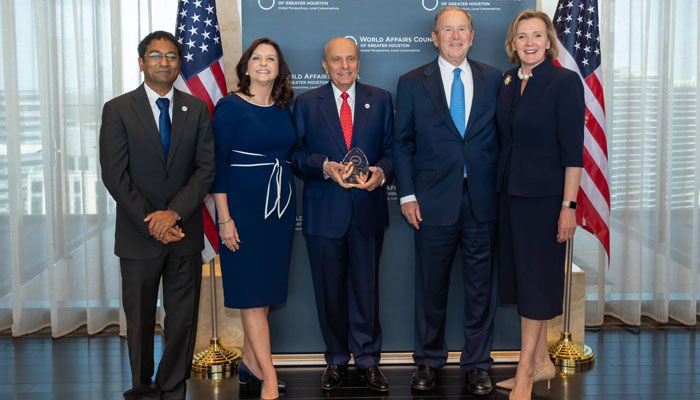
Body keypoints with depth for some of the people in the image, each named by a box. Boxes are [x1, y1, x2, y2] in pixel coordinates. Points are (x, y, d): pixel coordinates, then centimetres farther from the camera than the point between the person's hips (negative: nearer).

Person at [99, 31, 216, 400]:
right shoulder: (117, 110, -2)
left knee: (183, 315, 7)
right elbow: (114, 175, -7)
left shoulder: (196, 109, 5)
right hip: (139, 235, -2)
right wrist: (151, 224, -13)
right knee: (140, 318, 9)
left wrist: (174, 212, -13)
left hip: (185, 232, 2)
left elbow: (207, 167, -1)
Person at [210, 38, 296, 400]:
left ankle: (250, 364, 24)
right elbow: (217, 165, -10)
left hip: (281, 206, 6)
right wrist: (225, 219, -14)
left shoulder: (284, 108, 8)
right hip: (245, 206, -6)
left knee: (266, 287, 11)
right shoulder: (230, 107, -7)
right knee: (251, 290, -2)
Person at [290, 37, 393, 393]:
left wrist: (381, 171, -15)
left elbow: (391, 149, 5)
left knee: (366, 287, 7)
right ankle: (336, 360, 24)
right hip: (324, 212, 0)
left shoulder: (380, 100, 8)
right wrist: (326, 167, -18)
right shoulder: (306, 104, 5)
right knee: (330, 289, 9)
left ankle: (367, 359, 20)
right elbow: (296, 155, -1)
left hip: (368, 209, 0)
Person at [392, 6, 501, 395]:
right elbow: (402, 143, 4)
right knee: (431, 287, 9)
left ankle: (477, 364, 22)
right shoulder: (412, 83, 4)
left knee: (481, 286, 8)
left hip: (483, 201, 1)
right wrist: (407, 195, -3)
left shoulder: (494, 79, 7)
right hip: (434, 202, -1)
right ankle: (428, 361, 26)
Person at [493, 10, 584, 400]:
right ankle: (542, 362, 27)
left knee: (536, 281, 0)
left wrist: (569, 206, -18)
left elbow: (573, 150, -14)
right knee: (522, 277, 12)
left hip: (545, 196, -6)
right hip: (512, 194, 7)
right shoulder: (508, 81, 8)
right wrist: (501, 189, 9)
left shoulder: (565, 81, -10)